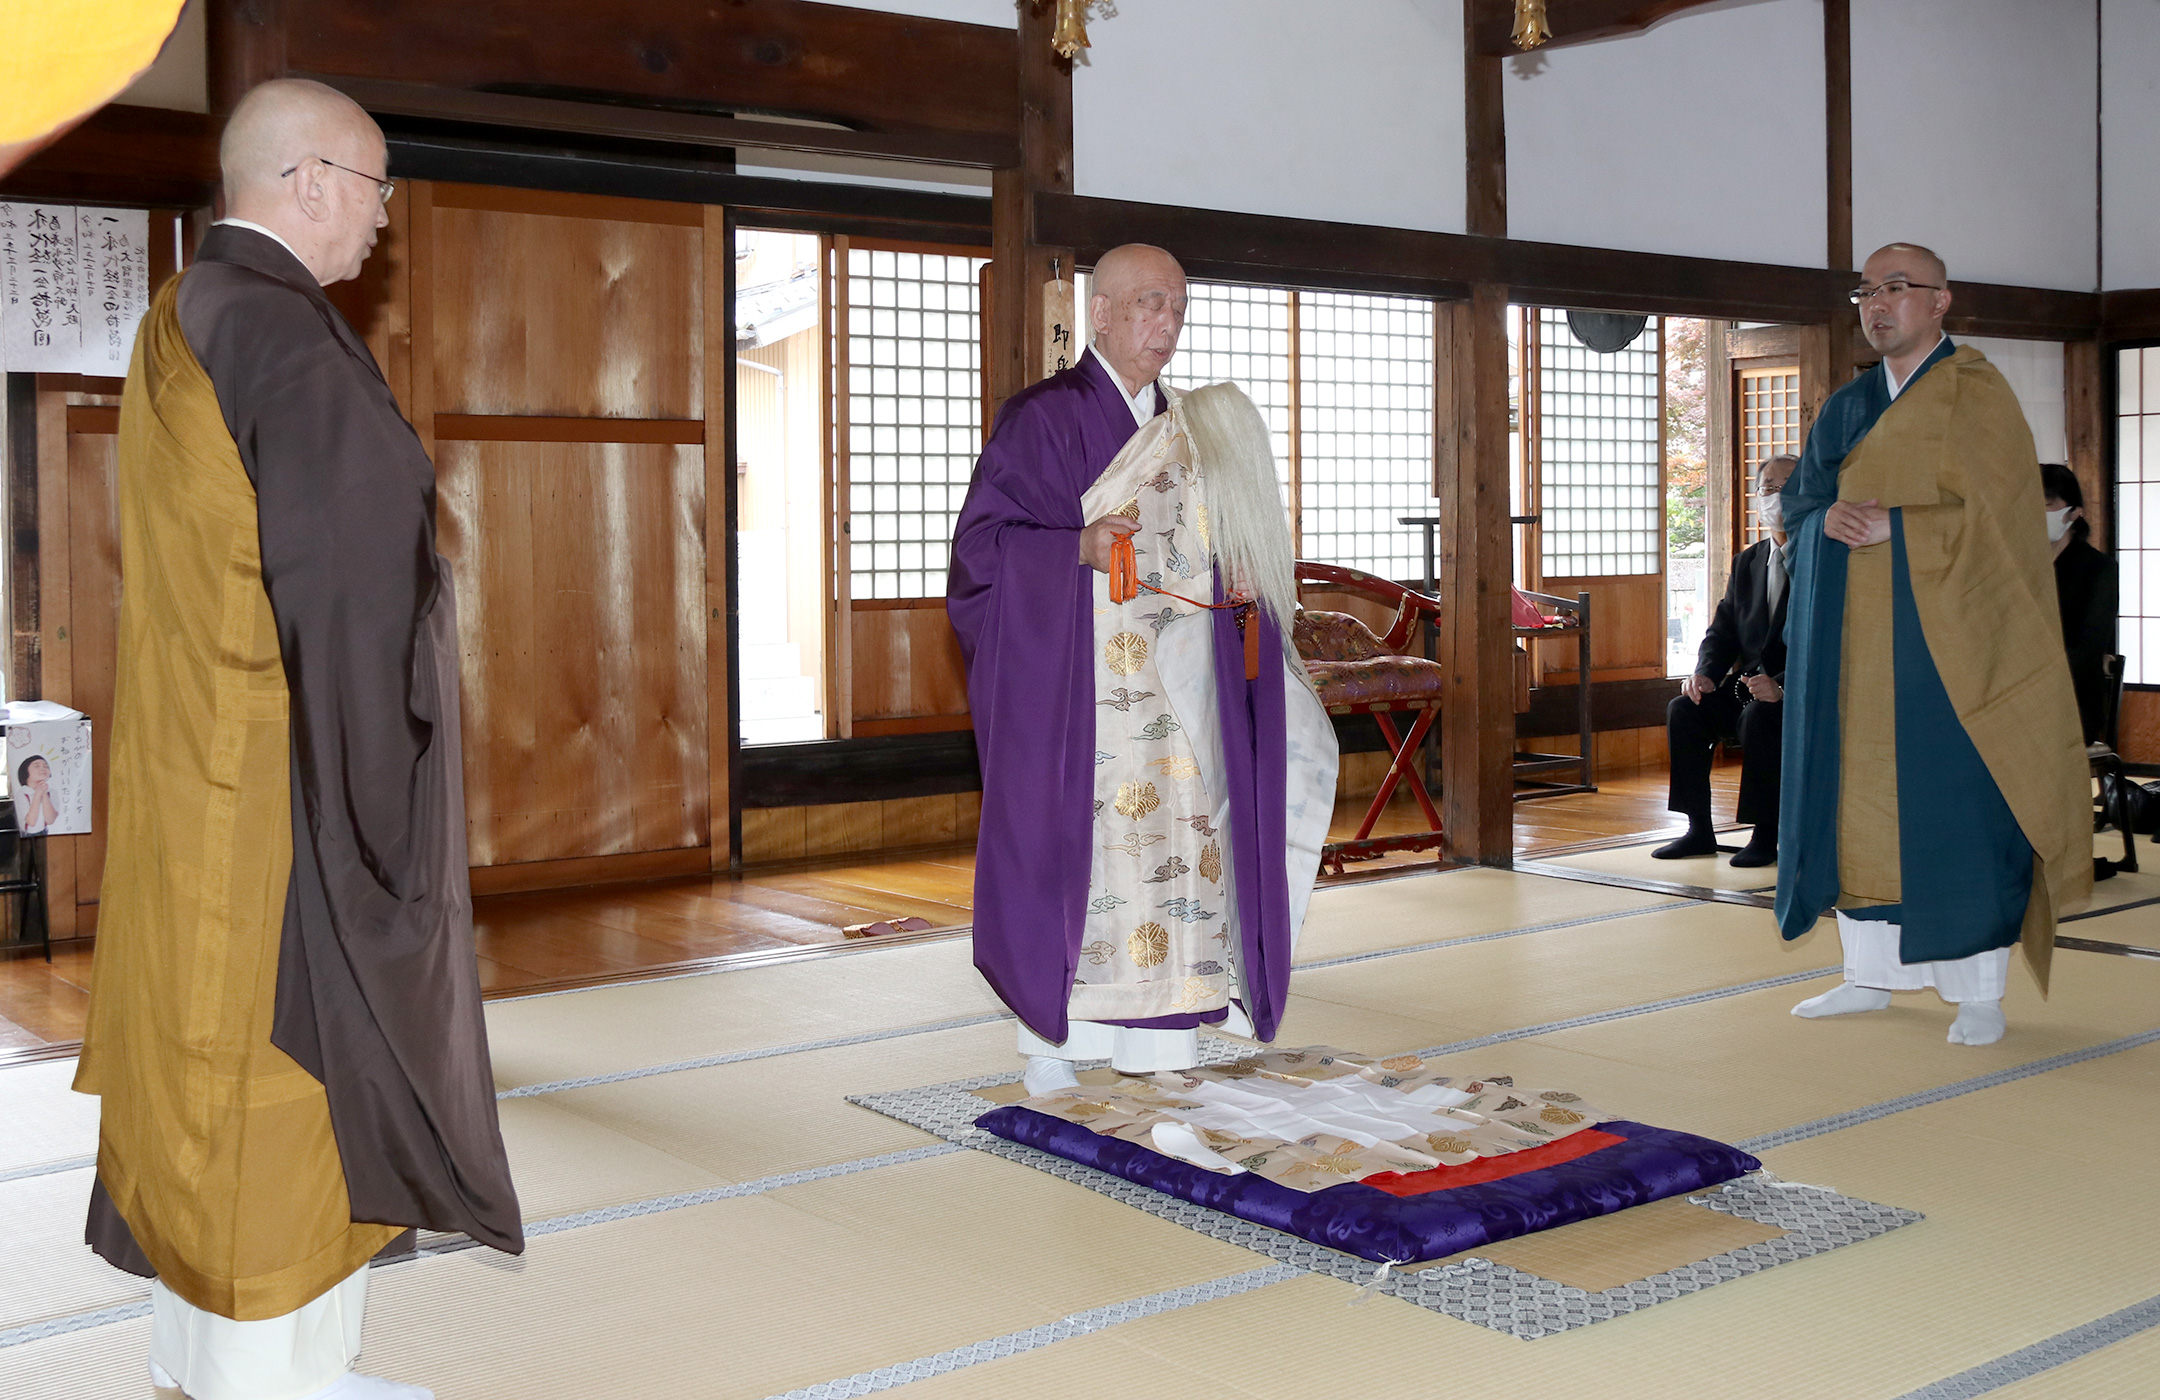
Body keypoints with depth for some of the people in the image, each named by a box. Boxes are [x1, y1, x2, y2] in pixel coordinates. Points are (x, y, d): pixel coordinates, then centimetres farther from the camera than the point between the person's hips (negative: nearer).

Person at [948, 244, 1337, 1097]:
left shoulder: (1179, 428, 17)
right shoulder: (1043, 417, -5)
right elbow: (982, 539, -10)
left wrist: (1235, 584, 5)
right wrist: (1080, 548, -24)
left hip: (1168, 686, 7)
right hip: (1075, 678, -6)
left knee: (1173, 841, 3)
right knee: (1070, 839, -7)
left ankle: (1156, 1033, 11)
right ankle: (1052, 1038, 3)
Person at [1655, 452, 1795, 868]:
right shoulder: (1747, 563, 14)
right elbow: (1722, 631, 15)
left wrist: (1782, 686, -31)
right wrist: (1705, 674, -7)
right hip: (1747, 686, 6)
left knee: (1760, 717, -34)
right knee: (1685, 709, -16)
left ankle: (1765, 835, -22)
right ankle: (1699, 829, -9)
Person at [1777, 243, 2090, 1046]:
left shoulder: (1974, 392, -3)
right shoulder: (1847, 406, 17)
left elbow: (1989, 515, -11)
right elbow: (1796, 500, 12)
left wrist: (1888, 525, -17)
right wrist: (1829, 518, -10)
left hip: (1939, 637, -6)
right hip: (1854, 642, 6)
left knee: (1953, 806, -6)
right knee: (1859, 799, 7)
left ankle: (1979, 992, 2)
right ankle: (1872, 974, 17)